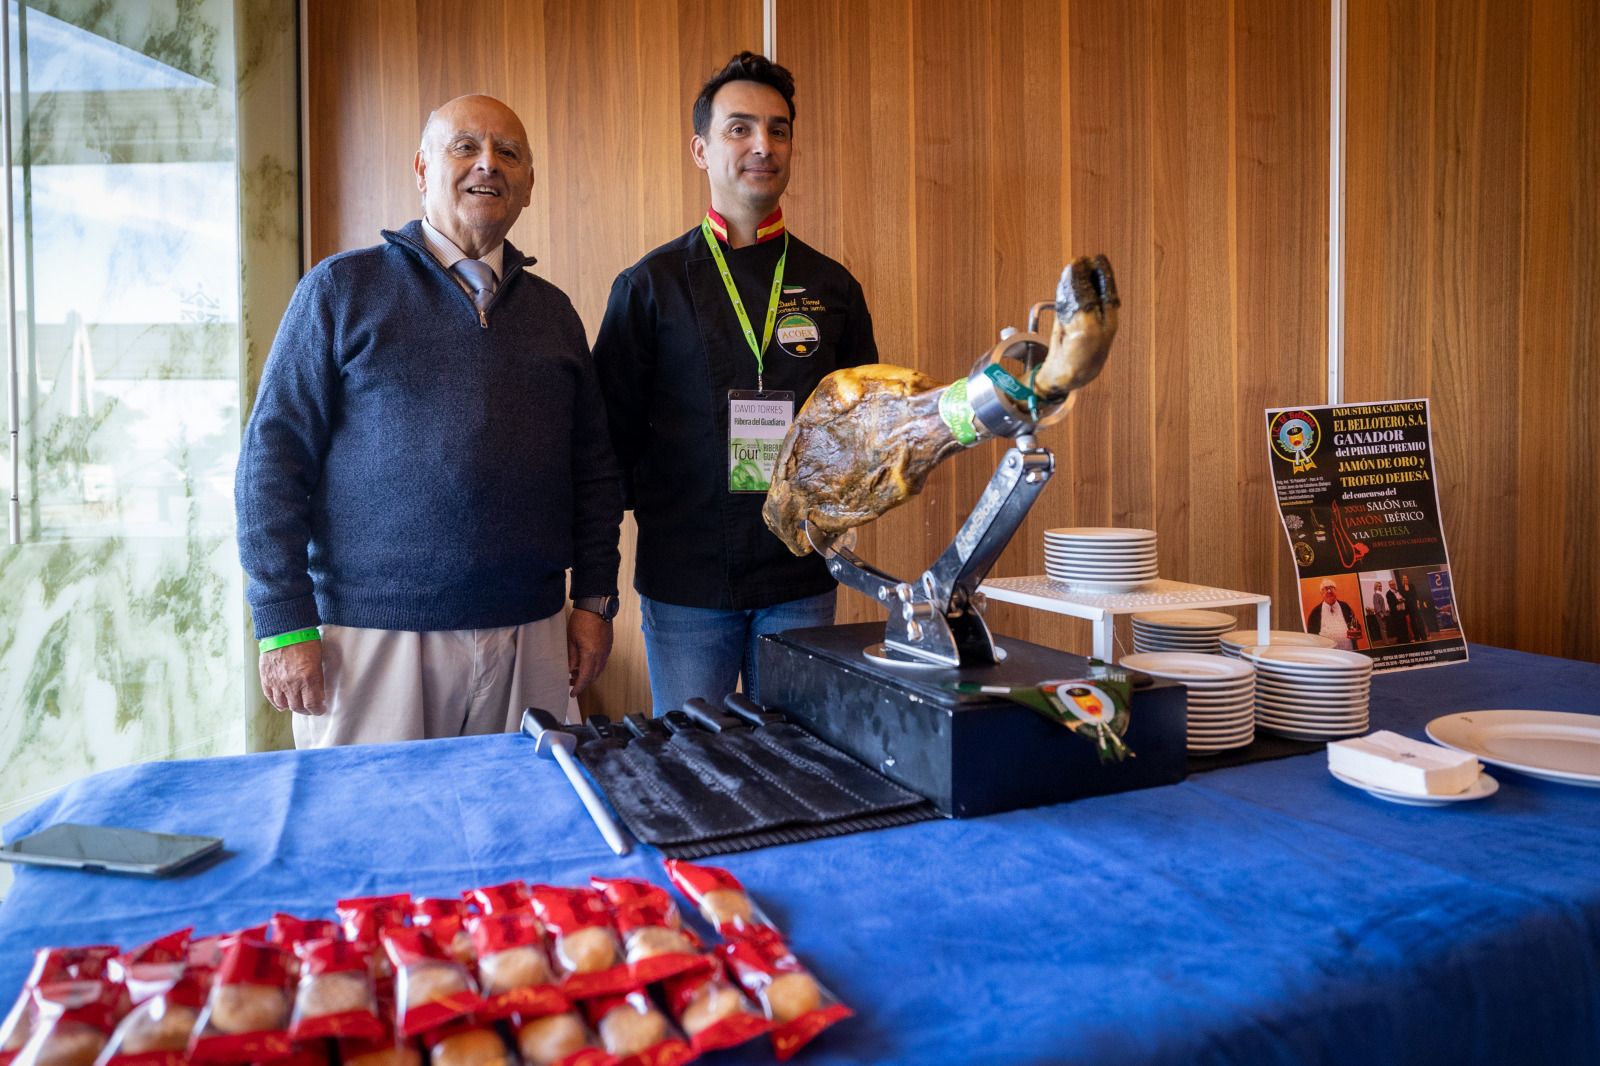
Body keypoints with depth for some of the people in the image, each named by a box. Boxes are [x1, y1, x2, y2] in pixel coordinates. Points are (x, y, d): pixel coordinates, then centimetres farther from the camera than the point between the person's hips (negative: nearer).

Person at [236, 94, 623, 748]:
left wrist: (594, 600, 7)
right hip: (373, 637, -3)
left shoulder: (552, 311, 14)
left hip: (529, 638, 3)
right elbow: (273, 454, -2)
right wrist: (285, 623, -8)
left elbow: (593, 468, 14)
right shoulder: (345, 288, 3)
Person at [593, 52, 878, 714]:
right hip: (684, 579, -2)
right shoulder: (651, 285, 2)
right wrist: (650, 509, -9)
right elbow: (612, 431, 2)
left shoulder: (832, 288, 8)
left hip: (800, 580, 2)